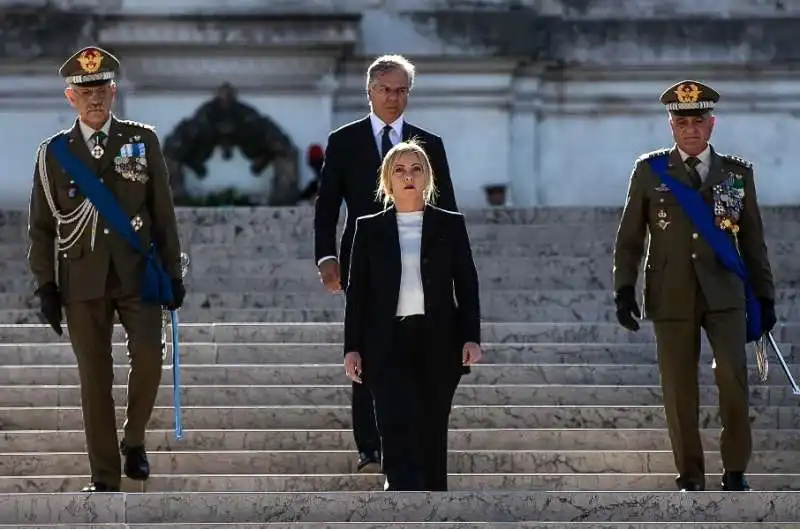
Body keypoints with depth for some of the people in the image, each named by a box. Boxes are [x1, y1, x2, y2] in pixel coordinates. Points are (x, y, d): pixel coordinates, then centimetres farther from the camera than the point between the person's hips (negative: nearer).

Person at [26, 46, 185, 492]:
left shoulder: (143, 141, 5)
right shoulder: (53, 153, 5)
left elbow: (163, 211, 7)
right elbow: (41, 225, 8)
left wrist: (173, 272, 4)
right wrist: (46, 285, 2)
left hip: (137, 273, 0)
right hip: (82, 279, 0)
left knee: (149, 357, -15)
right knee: (95, 377, 1)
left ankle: (134, 439, 12)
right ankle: (105, 477, 7)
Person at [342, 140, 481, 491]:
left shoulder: (451, 225, 9)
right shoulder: (369, 228, 9)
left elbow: (467, 285, 6)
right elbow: (357, 291, 7)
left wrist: (471, 338, -4)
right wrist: (352, 348, 0)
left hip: (439, 344, 1)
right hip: (388, 344, -1)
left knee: (432, 435, 4)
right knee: (399, 435, -13)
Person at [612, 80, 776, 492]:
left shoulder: (738, 172, 8)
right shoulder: (649, 171, 5)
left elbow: (753, 239, 12)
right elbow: (629, 237, 8)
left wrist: (764, 295, 11)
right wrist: (624, 289, -1)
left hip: (725, 293, 0)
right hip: (672, 298, 0)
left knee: (734, 378, -16)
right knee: (679, 391, 0)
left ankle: (735, 471, -4)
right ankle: (690, 477, 11)